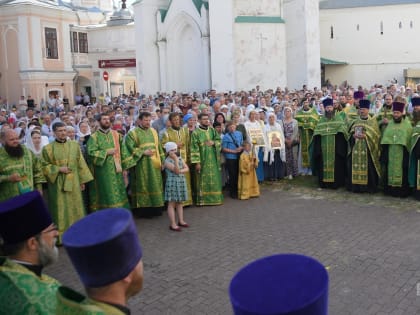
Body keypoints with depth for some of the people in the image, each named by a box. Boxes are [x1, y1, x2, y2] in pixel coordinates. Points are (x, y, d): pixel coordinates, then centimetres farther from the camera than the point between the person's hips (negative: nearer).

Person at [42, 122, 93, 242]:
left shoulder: (74, 145, 5)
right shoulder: (47, 148, -2)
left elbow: (80, 163, 8)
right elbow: (44, 166, 0)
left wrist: (82, 180, 6)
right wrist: (58, 169, -15)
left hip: (73, 183, 3)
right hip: (57, 184, -2)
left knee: (75, 208, 9)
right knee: (60, 211, 1)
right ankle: (61, 236, 9)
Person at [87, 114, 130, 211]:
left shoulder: (116, 134, 9)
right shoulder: (94, 137, -2)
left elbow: (122, 151, 10)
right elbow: (91, 152, -14)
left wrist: (124, 166, 5)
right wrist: (106, 152, -15)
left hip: (116, 170, 4)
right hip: (102, 172, -4)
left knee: (118, 192, 7)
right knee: (106, 195, 0)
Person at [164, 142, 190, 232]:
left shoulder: (180, 158, 9)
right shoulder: (167, 161, -12)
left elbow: (186, 169, 3)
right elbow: (176, 170, -21)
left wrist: (180, 171, -14)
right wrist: (175, 159, -28)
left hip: (181, 183, 7)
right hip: (172, 183, -7)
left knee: (180, 203, 14)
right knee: (172, 204, -3)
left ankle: (181, 221, 24)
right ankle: (173, 224, 0)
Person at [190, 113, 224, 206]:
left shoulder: (212, 130, 10)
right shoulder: (195, 132, -7)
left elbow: (219, 140, 12)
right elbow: (194, 148, -11)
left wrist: (213, 143, -11)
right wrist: (197, 162, -17)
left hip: (213, 160, 5)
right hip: (202, 160, -5)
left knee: (214, 179, 7)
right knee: (203, 180, -1)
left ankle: (214, 198, 17)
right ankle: (202, 200, 6)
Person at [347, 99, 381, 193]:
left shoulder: (373, 121, 3)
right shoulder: (355, 121, 15)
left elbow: (376, 135, -5)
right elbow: (350, 133, 13)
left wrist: (365, 136, -18)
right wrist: (354, 135, -9)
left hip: (367, 149, -3)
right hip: (356, 149, 4)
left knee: (368, 168, -5)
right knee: (355, 166, 1)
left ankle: (369, 187, 2)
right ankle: (356, 186, 9)